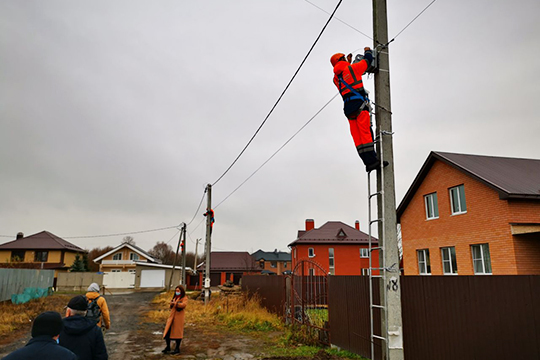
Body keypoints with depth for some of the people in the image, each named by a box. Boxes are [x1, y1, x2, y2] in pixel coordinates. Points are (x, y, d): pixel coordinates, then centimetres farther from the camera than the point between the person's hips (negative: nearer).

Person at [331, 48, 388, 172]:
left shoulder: (336, 78, 22)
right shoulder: (352, 68, 6)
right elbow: (367, 60, 16)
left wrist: (348, 62, 51)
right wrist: (367, 51, 37)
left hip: (348, 108, 6)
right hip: (359, 103, -6)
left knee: (357, 137, -2)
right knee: (366, 133, -12)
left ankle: (368, 162, -6)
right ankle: (372, 160, -20)